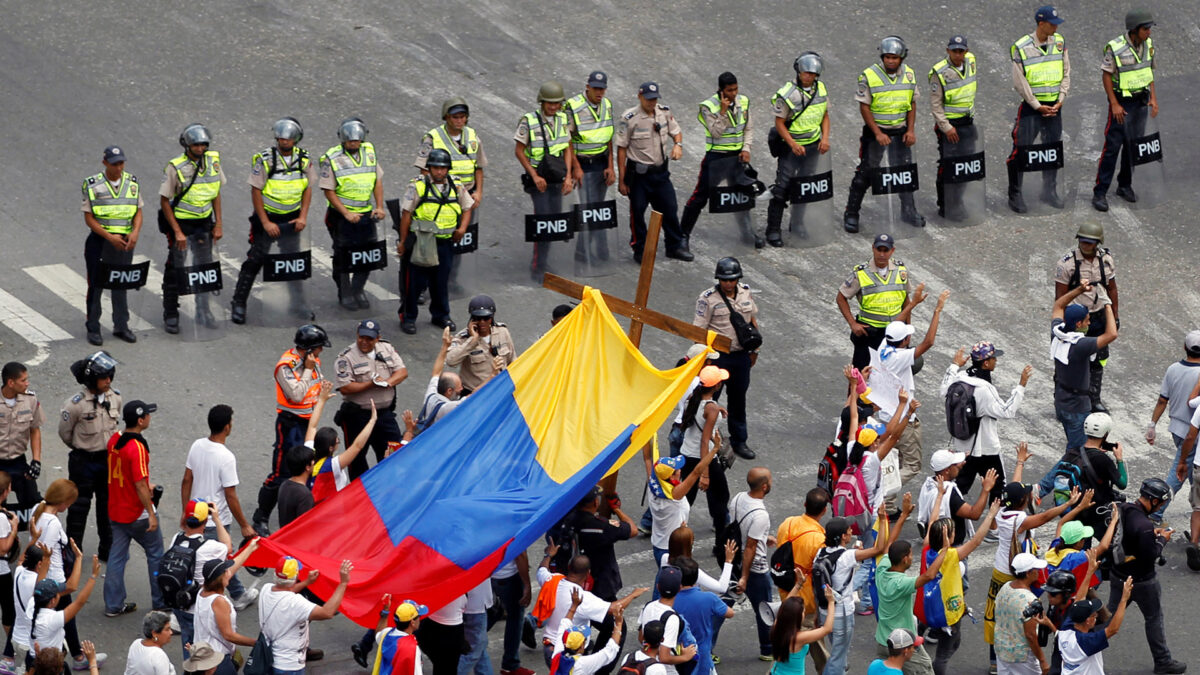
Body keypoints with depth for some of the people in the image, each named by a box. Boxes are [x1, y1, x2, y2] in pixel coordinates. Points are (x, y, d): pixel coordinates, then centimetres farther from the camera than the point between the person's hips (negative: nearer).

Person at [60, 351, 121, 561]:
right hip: (83, 462, -5)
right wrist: (82, 448, 7)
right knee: (79, 505, 7)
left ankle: (107, 548, 30)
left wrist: (108, 446, 13)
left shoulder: (115, 399, -7)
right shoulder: (76, 404, -22)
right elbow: (65, 432, -6)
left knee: (108, 504, 16)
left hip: (108, 458, 5)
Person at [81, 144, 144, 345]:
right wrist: (110, 237, -17)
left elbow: (138, 213, 8)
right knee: (96, 285, 2)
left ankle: (121, 326, 20)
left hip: (124, 243, 3)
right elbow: (89, 218, -8)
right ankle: (93, 329, 9)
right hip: (99, 240, -3)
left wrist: (135, 232, -12)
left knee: (121, 284, 10)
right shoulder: (93, 185, -8)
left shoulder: (132, 183, 4)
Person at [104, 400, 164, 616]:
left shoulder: (114, 440, 1)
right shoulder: (137, 448, -25)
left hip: (116, 511, 7)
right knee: (155, 554, 10)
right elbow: (140, 485, -25)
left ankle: (113, 604, 14)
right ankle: (161, 602, 19)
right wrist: (151, 513, -19)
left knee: (117, 556, 12)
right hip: (137, 515, -7)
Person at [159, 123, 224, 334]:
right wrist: (177, 232, -15)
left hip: (203, 223, 4)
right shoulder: (175, 167, -17)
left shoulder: (213, 160, -3)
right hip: (180, 222, -4)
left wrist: (218, 224, 4)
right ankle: (170, 315, 12)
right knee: (175, 270, 1)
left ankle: (203, 312, 24)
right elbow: (164, 201, -12)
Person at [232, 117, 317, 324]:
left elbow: (307, 189, 6)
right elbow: (256, 191, -11)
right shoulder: (265, 159, -14)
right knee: (256, 259, -7)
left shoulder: (305, 159, -3)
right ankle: (238, 304, -1)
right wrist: (266, 223, -14)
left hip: (291, 219, 4)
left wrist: (303, 217, -4)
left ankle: (297, 303, 22)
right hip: (267, 216, -4)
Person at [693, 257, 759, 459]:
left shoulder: (745, 293, 4)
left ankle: (739, 441, 28)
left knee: (738, 397, 16)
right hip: (718, 356, -5)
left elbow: (752, 319, 16)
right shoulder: (708, 298, -14)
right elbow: (698, 330, -13)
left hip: (741, 354, 5)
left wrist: (754, 349, 17)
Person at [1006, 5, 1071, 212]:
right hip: (1031, 107, -5)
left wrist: (1060, 101, -2)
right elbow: (1019, 82, -11)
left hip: (1054, 107, 5)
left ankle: (1049, 191, 26)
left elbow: (1066, 74, 7)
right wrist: (1038, 106, -10)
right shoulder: (1021, 48, -13)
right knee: (1020, 151, -5)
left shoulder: (1059, 42, 2)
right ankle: (1014, 194, 6)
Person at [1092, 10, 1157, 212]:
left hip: (1141, 102, 6)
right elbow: (1106, 74, -12)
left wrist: (1153, 98, 6)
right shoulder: (1115, 48, -19)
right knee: (1112, 146, -6)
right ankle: (1099, 193, -2)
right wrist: (1114, 104, -15)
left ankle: (1125, 186, 25)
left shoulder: (1148, 45, 0)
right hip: (1122, 102, -6)